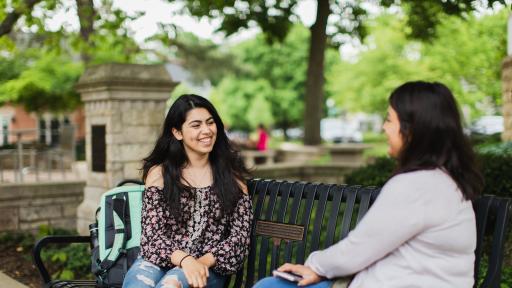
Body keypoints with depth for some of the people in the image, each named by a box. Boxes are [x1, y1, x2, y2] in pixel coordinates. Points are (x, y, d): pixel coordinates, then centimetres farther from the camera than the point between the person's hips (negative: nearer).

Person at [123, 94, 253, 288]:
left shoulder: (231, 174, 8)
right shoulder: (159, 173, 6)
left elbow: (240, 235, 3)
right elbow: (152, 236, -1)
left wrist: (204, 261, -14)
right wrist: (185, 259, -20)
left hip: (208, 268, 0)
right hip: (160, 260, 1)